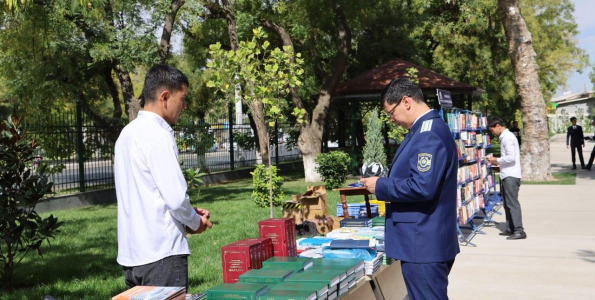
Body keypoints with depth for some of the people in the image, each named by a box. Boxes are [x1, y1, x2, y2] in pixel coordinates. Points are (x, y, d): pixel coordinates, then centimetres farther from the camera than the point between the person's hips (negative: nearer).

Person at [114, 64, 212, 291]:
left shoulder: (128, 133, 12)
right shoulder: (158, 135, -16)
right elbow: (176, 198, -20)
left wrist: (189, 213, 13)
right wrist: (195, 222, -1)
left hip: (130, 253, 9)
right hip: (160, 254, -9)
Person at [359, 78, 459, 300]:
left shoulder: (428, 134, -20)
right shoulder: (429, 128, 14)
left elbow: (422, 187, -27)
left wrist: (381, 186, -15)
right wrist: (385, 184, 10)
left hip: (423, 244, -11)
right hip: (425, 241, 11)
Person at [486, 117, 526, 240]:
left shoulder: (507, 137, -14)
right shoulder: (506, 136, 17)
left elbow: (511, 157, -22)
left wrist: (497, 160, -11)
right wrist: (498, 162, 13)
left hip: (511, 176, -11)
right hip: (508, 175, 11)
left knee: (512, 203, -11)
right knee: (508, 203, 14)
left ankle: (519, 231, -11)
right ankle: (511, 229, 20)